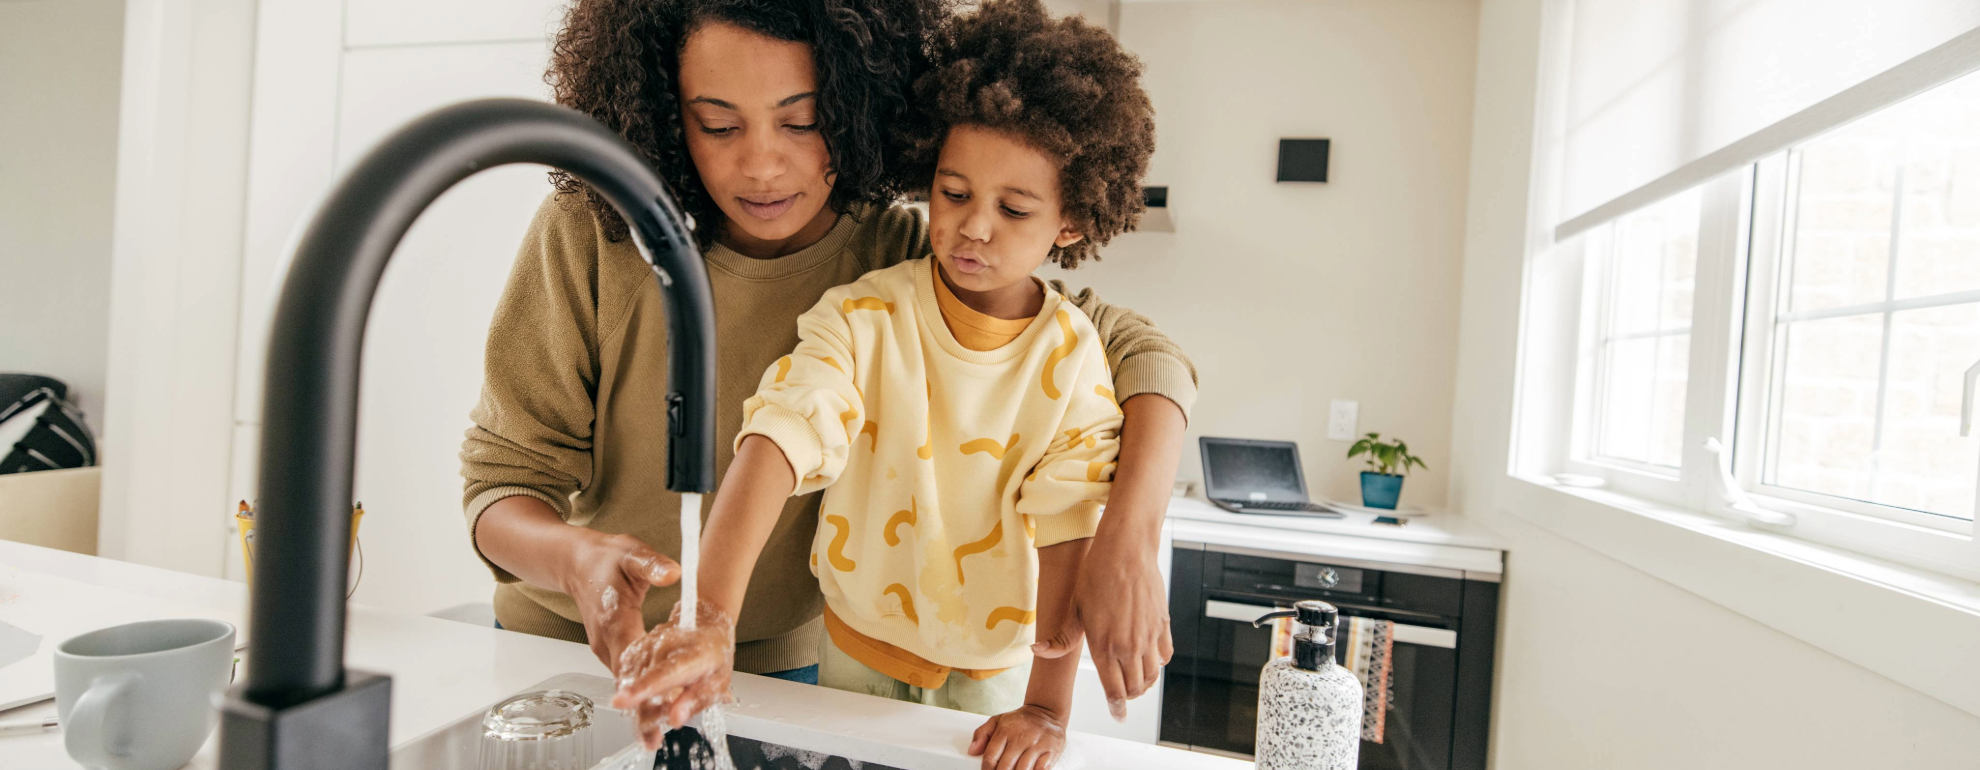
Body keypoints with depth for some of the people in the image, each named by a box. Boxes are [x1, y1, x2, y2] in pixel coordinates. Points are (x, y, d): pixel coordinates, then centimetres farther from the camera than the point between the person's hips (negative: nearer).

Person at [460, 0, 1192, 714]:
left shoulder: (899, 259, -17)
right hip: (565, 649, 1)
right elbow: (502, 481, -14)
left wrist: (1127, 544, -33)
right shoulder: (590, 233, -19)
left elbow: (1143, 352, -17)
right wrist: (578, 557, -37)